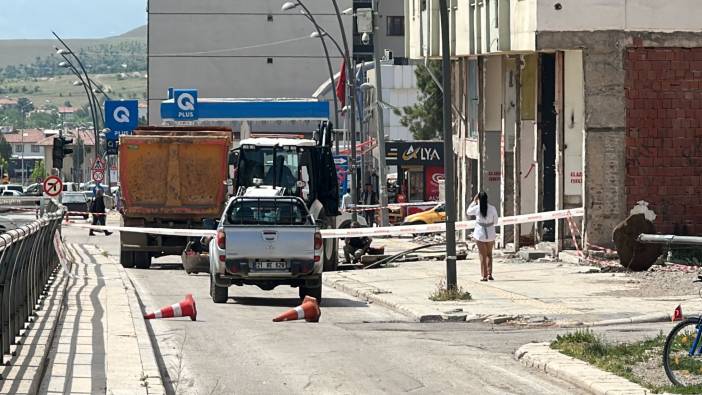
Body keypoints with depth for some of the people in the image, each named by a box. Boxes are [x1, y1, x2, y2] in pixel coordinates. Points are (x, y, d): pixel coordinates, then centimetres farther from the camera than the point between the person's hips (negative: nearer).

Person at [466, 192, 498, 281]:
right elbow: (495, 222, 3)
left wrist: (474, 201, 13)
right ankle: (489, 274, 12)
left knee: (482, 256, 6)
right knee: (489, 254, 19)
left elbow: (468, 212, 11)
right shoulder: (492, 208, -6)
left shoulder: (477, 208, -10)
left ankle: (484, 276, 3)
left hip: (480, 234, -2)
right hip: (490, 234, 2)